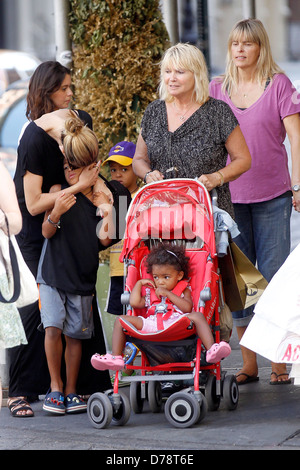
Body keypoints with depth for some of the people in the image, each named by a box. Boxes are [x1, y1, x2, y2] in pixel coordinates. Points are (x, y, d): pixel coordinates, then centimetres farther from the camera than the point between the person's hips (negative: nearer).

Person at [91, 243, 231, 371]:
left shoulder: (183, 290, 21)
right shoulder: (150, 292, 29)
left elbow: (187, 308, 1)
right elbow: (134, 303, 13)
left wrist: (168, 294, 0)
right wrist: (139, 283, 26)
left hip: (177, 324, -3)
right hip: (152, 325, 3)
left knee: (196, 316, -31)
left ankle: (211, 350, -44)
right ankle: (116, 358, -21)